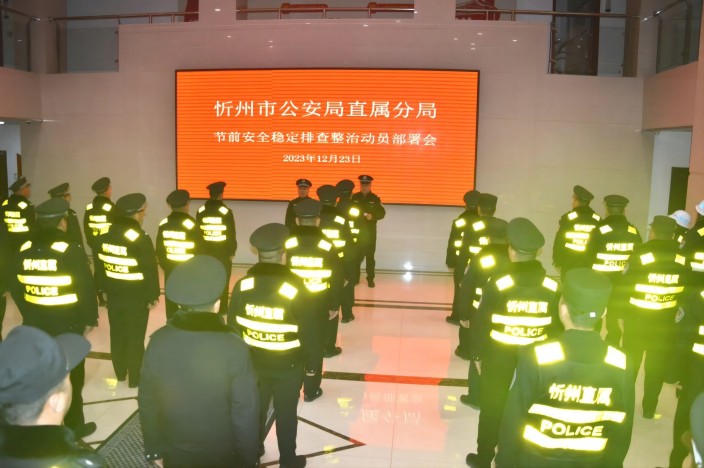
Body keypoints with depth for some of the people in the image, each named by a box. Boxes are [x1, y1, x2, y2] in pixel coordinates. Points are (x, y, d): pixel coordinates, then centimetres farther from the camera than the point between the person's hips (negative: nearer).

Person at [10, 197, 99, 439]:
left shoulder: (24, 250, 0)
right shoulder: (72, 251, -17)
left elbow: (15, 287, 7)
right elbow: (86, 289, -17)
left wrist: (29, 313, 18)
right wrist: (89, 318, -4)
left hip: (34, 325, 5)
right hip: (68, 326, -5)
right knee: (71, 376, 9)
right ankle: (74, 427, 21)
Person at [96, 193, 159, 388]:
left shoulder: (105, 235, 1)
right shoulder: (140, 238, -19)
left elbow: (100, 265, 8)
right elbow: (150, 270, -17)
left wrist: (104, 290, 17)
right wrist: (152, 295, -7)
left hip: (113, 295, 6)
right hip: (137, 297, -6)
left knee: (117, 334, 18)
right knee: (135, 338, 5)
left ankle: (120, 372, 33)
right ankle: (135, 378, 15)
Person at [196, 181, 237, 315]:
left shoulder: (201, 211, -1)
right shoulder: (226, 212, -12)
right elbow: (231, 234, -10)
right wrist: (232, 251, -1)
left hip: (206, 251, 4)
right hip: (223, 252, -3)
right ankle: (221, 309, 10)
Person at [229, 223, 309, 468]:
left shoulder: (242, 285, -12)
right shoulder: (296, 287, -21)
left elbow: (232, 326, -3)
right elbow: (306, 331, -14)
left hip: (253, 362, 3)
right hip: (288, 365, -3)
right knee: (286, 414, 15)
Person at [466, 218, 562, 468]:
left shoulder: (497, 285, -18)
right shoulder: (553, 288, -10)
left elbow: (481, 325, -11)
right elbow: (557, 330, -2)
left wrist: (478, 354, 3)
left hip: (498, 358, -2)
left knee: (492, 408, 15)